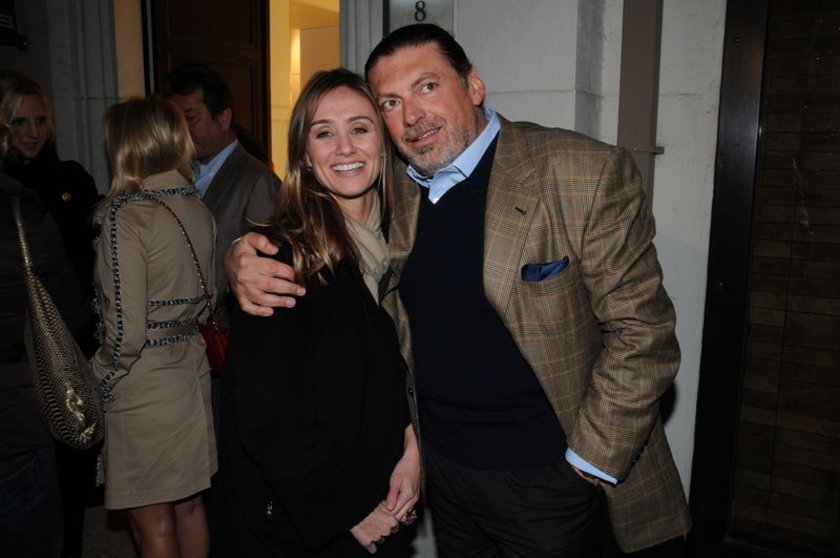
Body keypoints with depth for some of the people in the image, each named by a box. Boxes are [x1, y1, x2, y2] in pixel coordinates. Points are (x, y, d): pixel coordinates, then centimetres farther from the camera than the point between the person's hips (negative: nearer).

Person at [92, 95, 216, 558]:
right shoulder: (197, 208, 3)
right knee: (188, 506, 21)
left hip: (144, 386, -7)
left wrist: (104, 379, -4)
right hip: (192, 373, 7)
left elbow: (126, 327, -20)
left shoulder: (126, 212, -18)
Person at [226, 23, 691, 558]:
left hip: (545, 480, -4)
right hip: (444, 466, 5)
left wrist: (590, 464, -13)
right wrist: (246, 258, -9)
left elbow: (642, 331, -15)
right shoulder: (393, 190, -1)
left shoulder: (587, 173, -17)